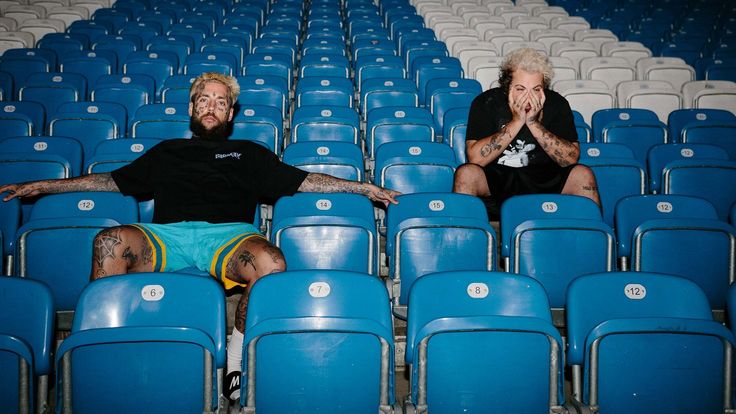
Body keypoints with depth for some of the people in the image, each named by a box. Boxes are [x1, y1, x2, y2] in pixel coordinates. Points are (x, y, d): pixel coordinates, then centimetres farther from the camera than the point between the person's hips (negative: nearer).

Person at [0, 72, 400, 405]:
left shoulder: (247, 152, 29)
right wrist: (43, 185, 28)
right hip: (166, 236, 1)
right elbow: (113, 181, 33)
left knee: (272, 263, -35)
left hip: (228, 233, -1)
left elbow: (303, 180, 23)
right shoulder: (167, 151, 33)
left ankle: (236, 356, -15)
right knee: (109, 242, -31)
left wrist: (362, 186, 13)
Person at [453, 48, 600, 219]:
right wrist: (516, 122, -22)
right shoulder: (486, 102, -8)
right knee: (466, 173, -30)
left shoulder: (556, 104, -3)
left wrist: (533, 123, -20)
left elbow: (571, 158, -11)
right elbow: (475, 158, -18)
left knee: (583, 175, -22)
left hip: (544, 181, 2)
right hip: (495, 178, -1)